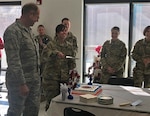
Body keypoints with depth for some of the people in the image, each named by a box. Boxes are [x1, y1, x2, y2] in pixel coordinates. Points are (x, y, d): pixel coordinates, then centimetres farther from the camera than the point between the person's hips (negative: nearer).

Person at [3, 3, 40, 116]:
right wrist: (22, 83, -21)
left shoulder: (29, 30, 13)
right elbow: (13, 61, -20)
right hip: (19, 81, -8)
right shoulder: (12, 31, -15)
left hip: (34, 80, 8)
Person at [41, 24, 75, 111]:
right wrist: (56, 53, -34)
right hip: (51, 77, -3)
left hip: (65, 78, 4)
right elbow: (44, 55, -20)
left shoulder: (69, 46, 10)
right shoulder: (51, 44, -2)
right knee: (51, 100, -1)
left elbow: (71, 62, 15)